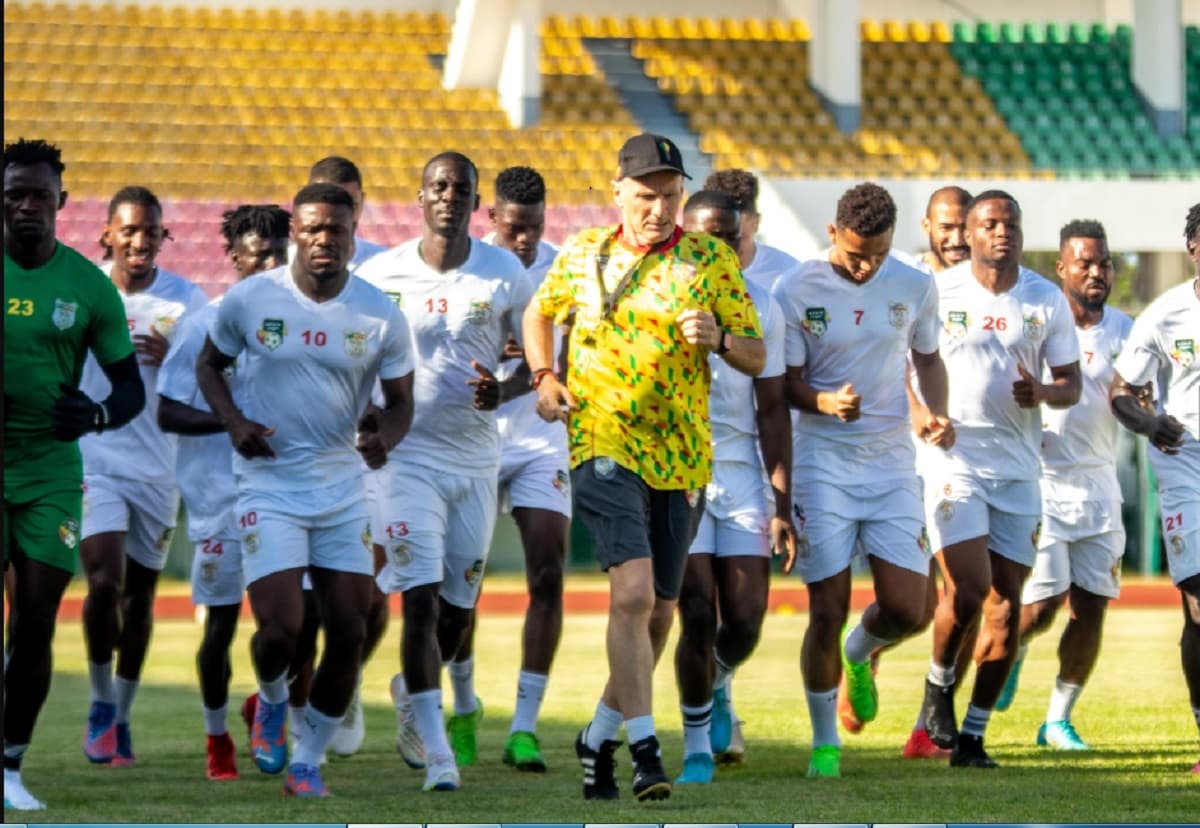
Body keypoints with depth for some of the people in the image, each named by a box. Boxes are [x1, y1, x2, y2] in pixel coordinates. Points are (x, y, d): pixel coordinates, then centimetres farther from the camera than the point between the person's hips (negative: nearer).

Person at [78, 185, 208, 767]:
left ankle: (121, 716, 21)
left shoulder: (187, 302, 0)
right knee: (104, 581, -16)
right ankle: (101, 704, 4)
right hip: (93, 462, -2)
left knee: (140, 594, 7)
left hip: (158, 467, 2)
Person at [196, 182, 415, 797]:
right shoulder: (250, 300, -5)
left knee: (349, 633, -1)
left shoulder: (381, 316, -3)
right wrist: (233, 421, -9)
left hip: (342, 489, 2)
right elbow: (209, 364, 10)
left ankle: (308, 762, 17)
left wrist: (384, 435, -18)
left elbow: (400, 401, 5)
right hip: (269, 486, -2)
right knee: (280, 627, -14)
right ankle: (272, 700, 22)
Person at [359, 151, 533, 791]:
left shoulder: (504, 275, 0)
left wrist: (503, 390, -12)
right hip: (406, 456, -2)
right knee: (421, 598, -13)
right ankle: (437, 751, -12)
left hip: (475, 457, 2)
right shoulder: (381, 275, -3)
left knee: (457, 605, 10)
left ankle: (437, 695, 43)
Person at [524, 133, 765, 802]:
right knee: (633, 590, -20)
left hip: (682, 457, 2)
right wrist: (544, 378, 8)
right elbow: (540, 313, 24)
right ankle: (644, 747, -22)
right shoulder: (582, 253, 5)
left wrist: (719, 340, -17)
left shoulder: (711, 260, 2)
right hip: (604, 446, -2)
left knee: (659, 610, 10)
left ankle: (599, 738, 29)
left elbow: (758, 357, 4)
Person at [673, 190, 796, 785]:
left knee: (745, 622, -2)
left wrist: (782, 502, 4)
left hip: (742, 474, 3)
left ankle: (717, 681, 34)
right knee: (698, 616, -11)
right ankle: (697, 743, 8)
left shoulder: (761, 307, 5)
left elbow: (771, 408, 9)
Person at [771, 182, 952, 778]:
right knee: (827, 612, -6)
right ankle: (824, 744, 11)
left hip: (891, 460, 3)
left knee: (906, 610, -7)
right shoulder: (796, 292, -7)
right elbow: (787, 383, -2)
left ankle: (859, 653, 30)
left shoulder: (915, 288, 1)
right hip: (823, 461, -2)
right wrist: (825, 402, -24)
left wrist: (937, 413, -2)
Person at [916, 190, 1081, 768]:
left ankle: (973, 735, 10)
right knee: (968, 589, -18)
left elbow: (1072, 384, 10)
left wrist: (1043, 393, -12)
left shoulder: (1046, 301, 6)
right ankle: (938, 685, 10)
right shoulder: (937, 292, -1)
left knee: (1006, 606, 1)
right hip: (954, 458, -3)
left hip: (1019, 468, 3)